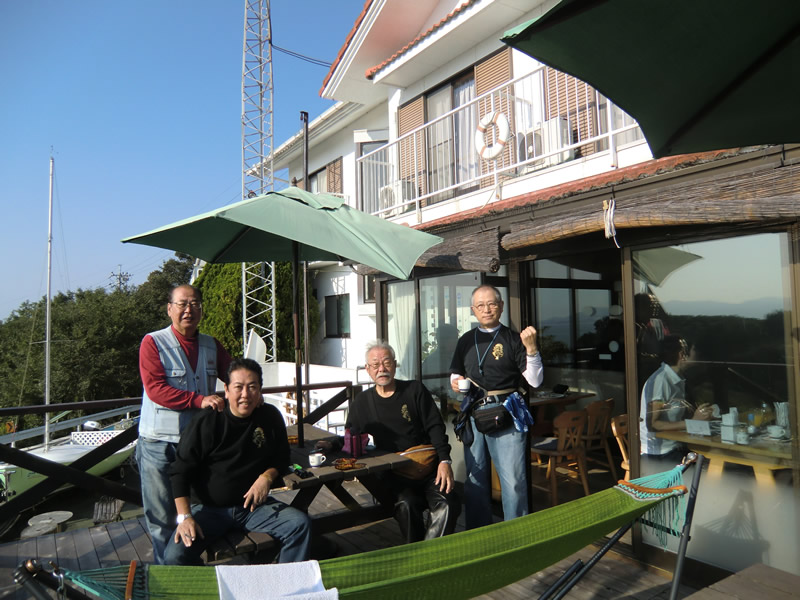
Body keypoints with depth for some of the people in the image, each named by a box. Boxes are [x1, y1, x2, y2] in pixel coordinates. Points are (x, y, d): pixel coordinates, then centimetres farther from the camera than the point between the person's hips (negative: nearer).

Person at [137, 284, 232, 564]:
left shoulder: (211, 345, 9)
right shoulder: (153, 342, -6)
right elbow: (155, 388, -17)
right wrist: (200, 400, -26)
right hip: (159, 444, -4)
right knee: (161, 515, 6)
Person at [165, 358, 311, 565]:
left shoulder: (270, 417, 0)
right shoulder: (206, 422, -9)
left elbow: (281, 459, 12)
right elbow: (180, 471, -7)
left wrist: (267, 477, -11)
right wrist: (184, 516, -18)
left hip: (253, 504, 2)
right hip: (208, 508, -2)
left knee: (301, 524, -20)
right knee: (175, 557, -26)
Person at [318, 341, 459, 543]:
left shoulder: (415, 390, 6)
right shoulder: (362, 401, 11)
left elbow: (435, 427, 2)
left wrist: (444, 461, -11)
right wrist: (333, 444, -6)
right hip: (392, 473, 0)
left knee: (448, 505, -25)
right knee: (406, 505, -29)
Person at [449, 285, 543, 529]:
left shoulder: (513, 339, 0)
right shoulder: (466, 340, 12)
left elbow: (535, 381, -4)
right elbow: (455, 373, 23)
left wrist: (531, 348, -17)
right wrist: (455, 381, 0)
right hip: (473, 415, 4)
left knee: (513, 479, -3)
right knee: (475, 478, 12)